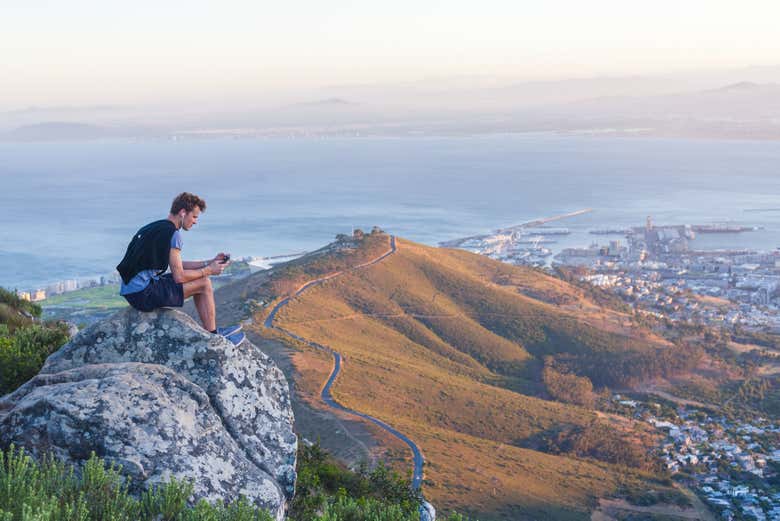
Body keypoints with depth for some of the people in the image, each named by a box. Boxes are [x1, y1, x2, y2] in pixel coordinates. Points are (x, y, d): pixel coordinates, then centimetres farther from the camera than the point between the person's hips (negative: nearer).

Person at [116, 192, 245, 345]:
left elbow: (177, 265, 22)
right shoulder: (172, 233, -13)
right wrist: (209, 270, -1)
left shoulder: (157, 227, 17)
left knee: (199, 279, 19)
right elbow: (179, 276, -15)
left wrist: (210, 262, 17)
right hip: (143, 294, -10)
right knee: (204, 283, -4)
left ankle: (213, 331, 23)